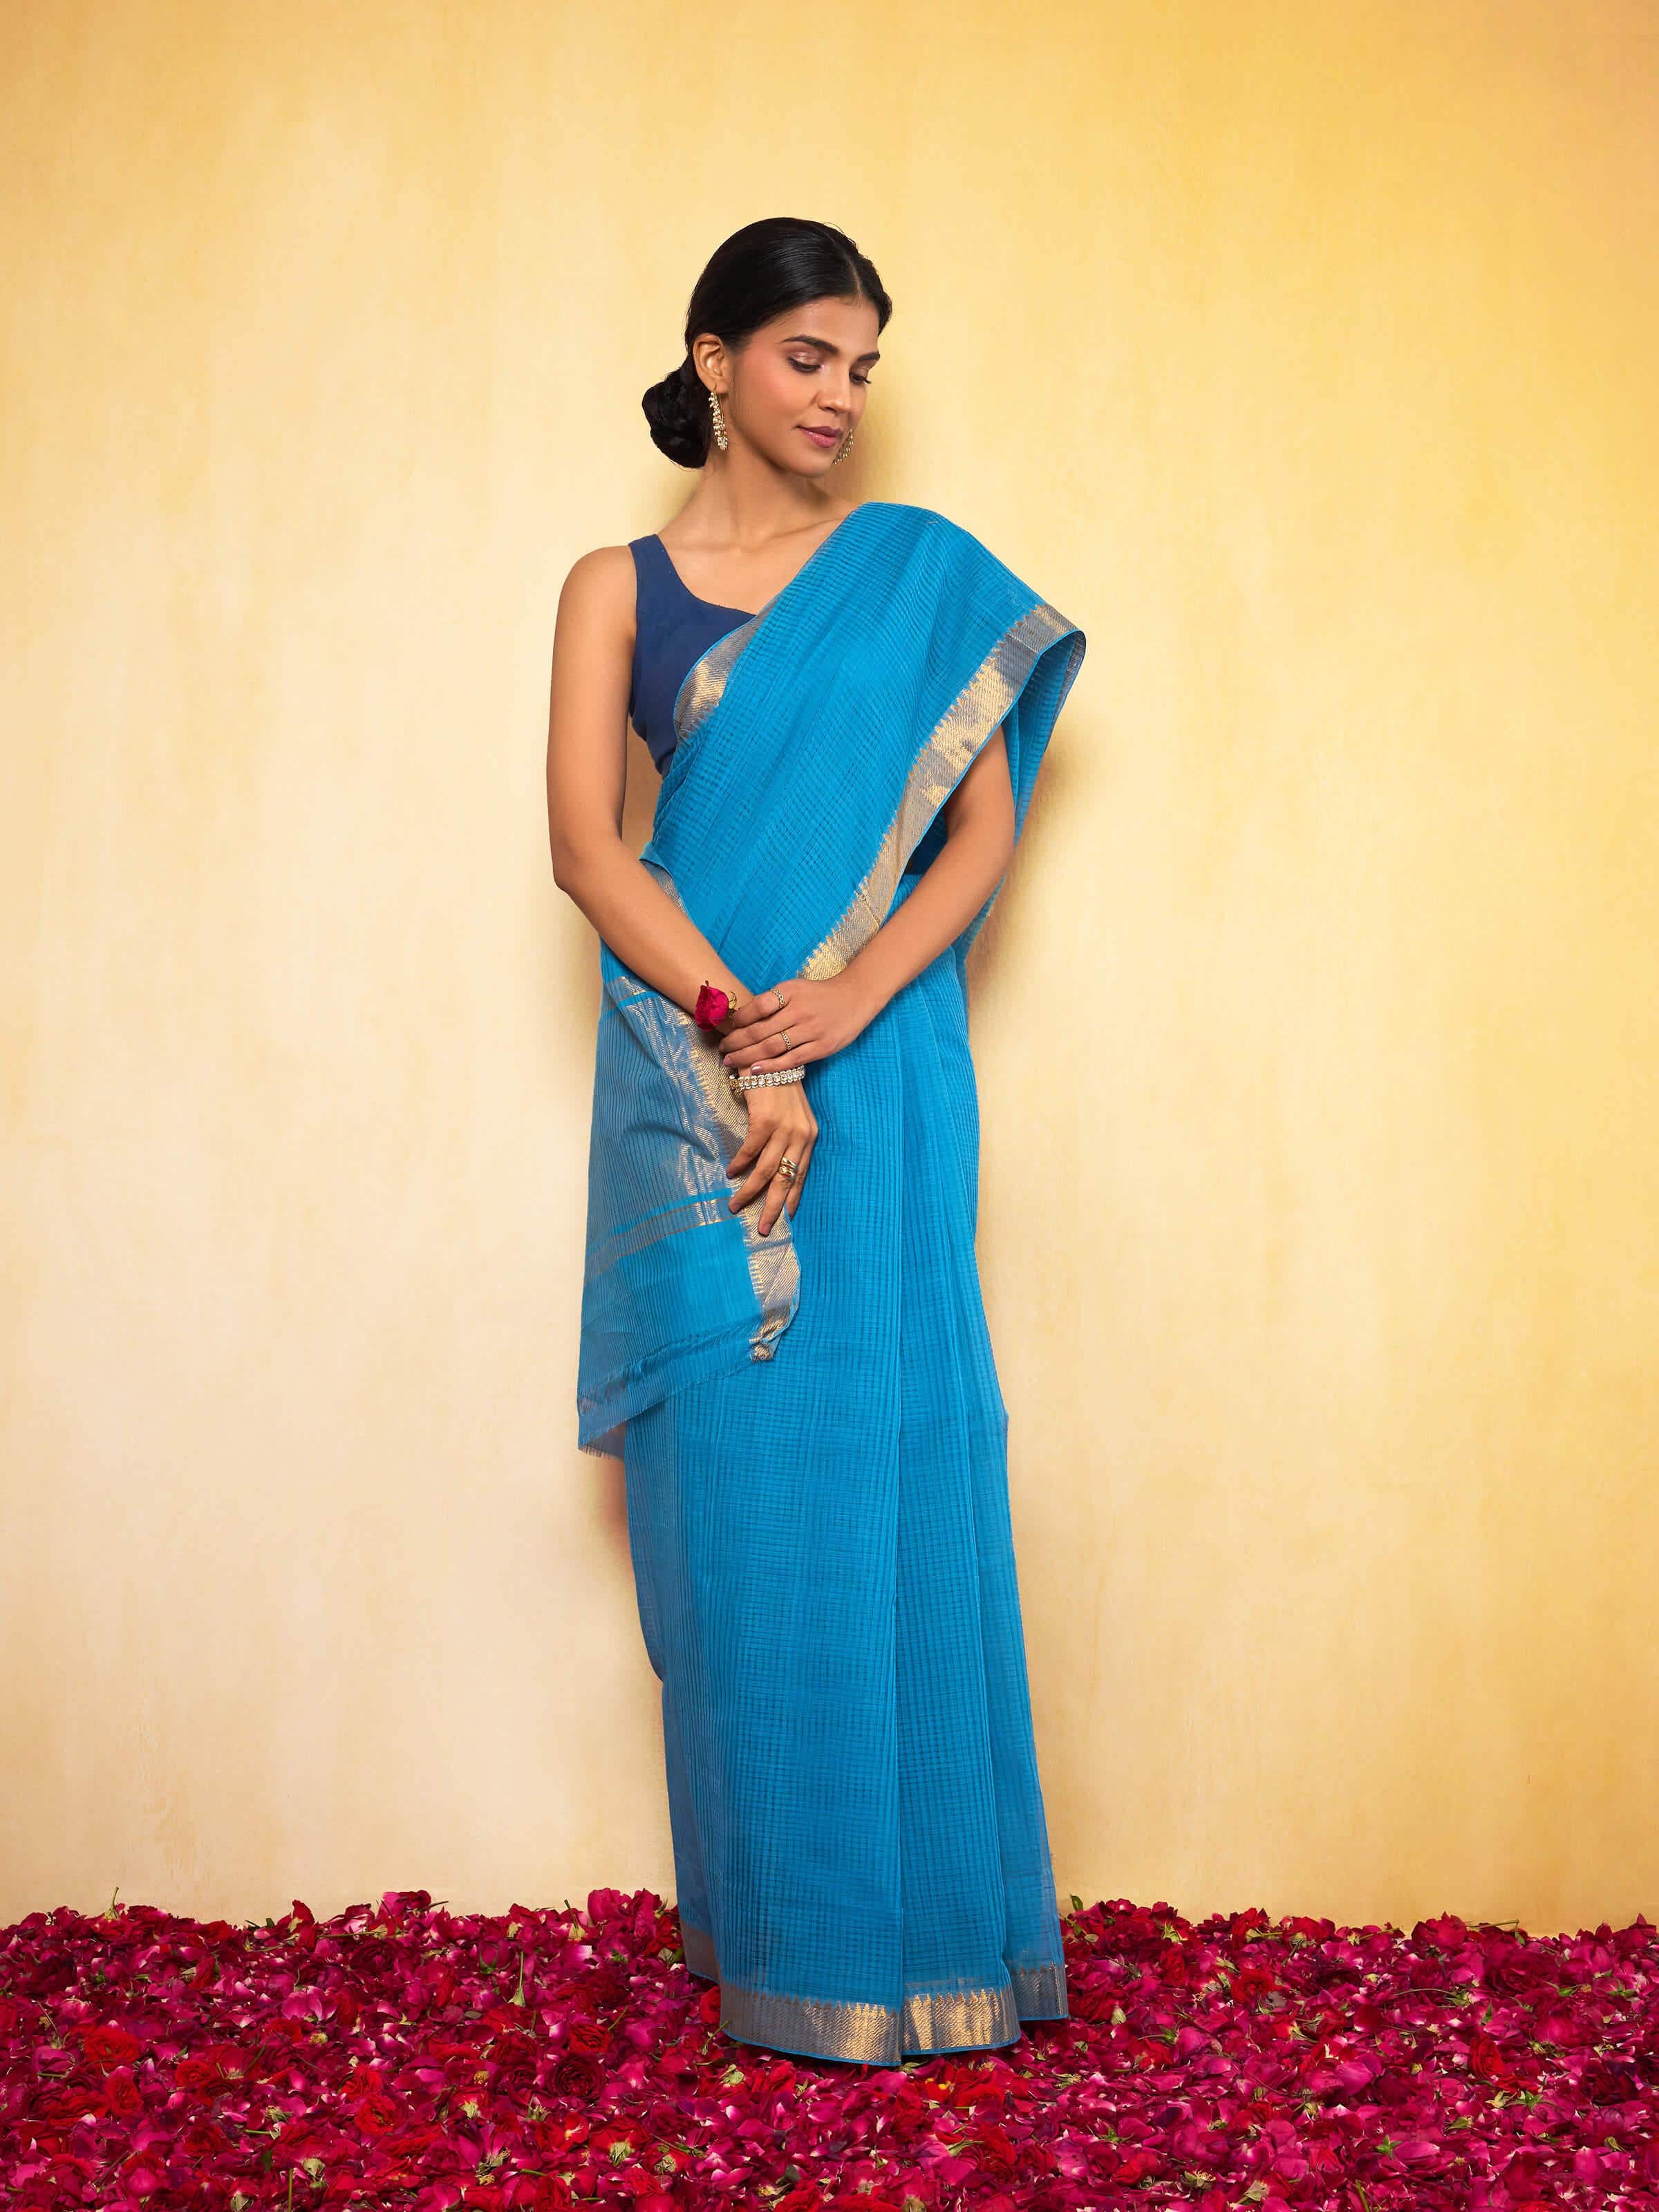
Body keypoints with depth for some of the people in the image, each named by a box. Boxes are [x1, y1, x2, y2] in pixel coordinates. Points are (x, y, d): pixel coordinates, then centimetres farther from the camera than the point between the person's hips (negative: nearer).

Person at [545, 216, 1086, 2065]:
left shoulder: (924, 572, 9)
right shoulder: (616, 587, 8)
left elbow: (985, 826, 2)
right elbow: (583, 839, -3)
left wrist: (841, 1006, -14)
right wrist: (739, 1044, -15)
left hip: (880, 1070, 0)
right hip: (689, 1066, 0)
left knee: (888, 1476, 0)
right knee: (732, 1489, 2)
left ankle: (910, 1925, 11)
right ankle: (769, 1925, 13)